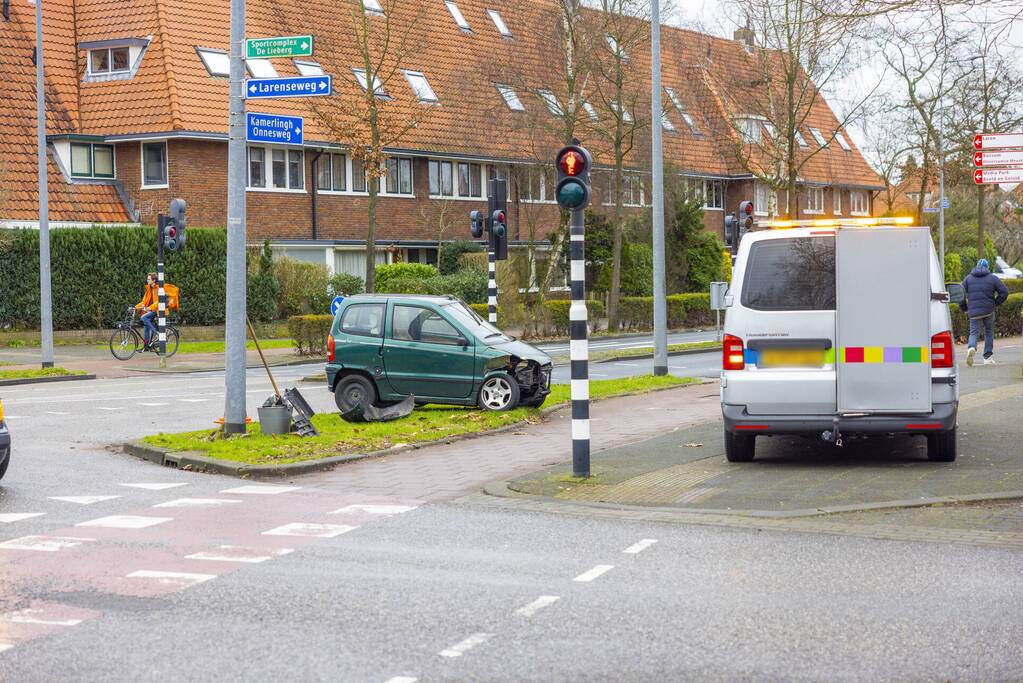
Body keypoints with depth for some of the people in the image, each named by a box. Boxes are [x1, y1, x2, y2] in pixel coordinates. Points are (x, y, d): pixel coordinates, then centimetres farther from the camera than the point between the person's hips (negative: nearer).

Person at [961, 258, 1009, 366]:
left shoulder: (968, 278, 7)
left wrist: (964, 308, 12)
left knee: (974, 333, 3)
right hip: (989, 311, 0)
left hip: (974, 312, 0)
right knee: (989, 332, 16)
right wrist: (996, 303, 11)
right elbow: (1004, 292, -3)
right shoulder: (992, 278, 3)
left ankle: (971, 347, -30)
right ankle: (988, 357, 15)